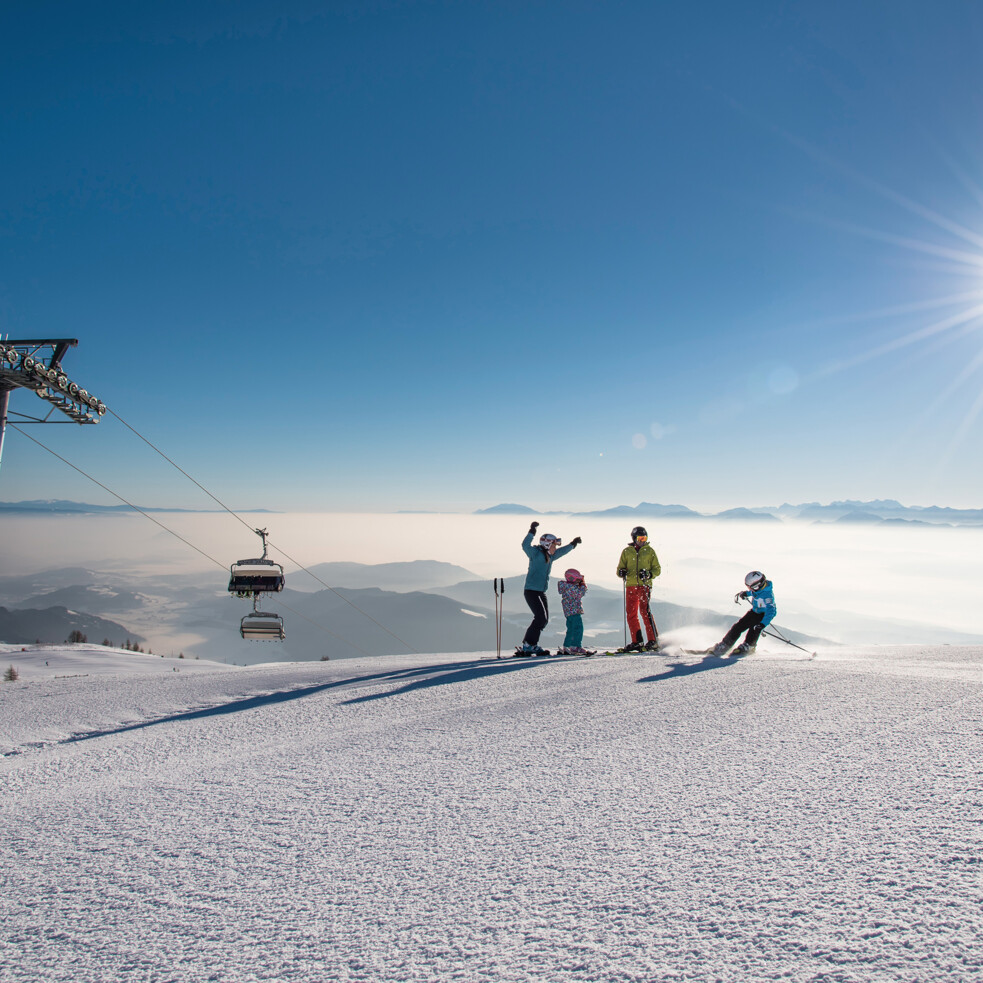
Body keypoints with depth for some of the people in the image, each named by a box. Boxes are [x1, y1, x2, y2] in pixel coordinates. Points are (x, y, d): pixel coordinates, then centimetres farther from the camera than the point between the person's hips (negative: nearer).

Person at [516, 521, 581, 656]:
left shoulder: (549, 556, 14)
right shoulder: (536, 553, -10)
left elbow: (561, 552, 32)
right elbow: (525, 546, -28)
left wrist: (573, 544, 40)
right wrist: (532, 532, -35)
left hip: (541, 592, 9)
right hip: (531, 591, -9)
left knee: (544, 619, 8)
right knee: (541, 617, -15)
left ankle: (532, 645, 15)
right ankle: (527, 646, -8)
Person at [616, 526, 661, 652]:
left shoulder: (649, 551, 7)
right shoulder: (626, 551, 11)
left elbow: (657, 569, 8)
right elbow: (620, 568, 14)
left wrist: (649, 574, -11)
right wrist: (622, 572, -9)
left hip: (645, 585, -3)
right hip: (630, 586, 3)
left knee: (645, 611, -15)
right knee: (631, 614, 1)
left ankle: (653, 641, -11)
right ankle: (637, 641, 10)